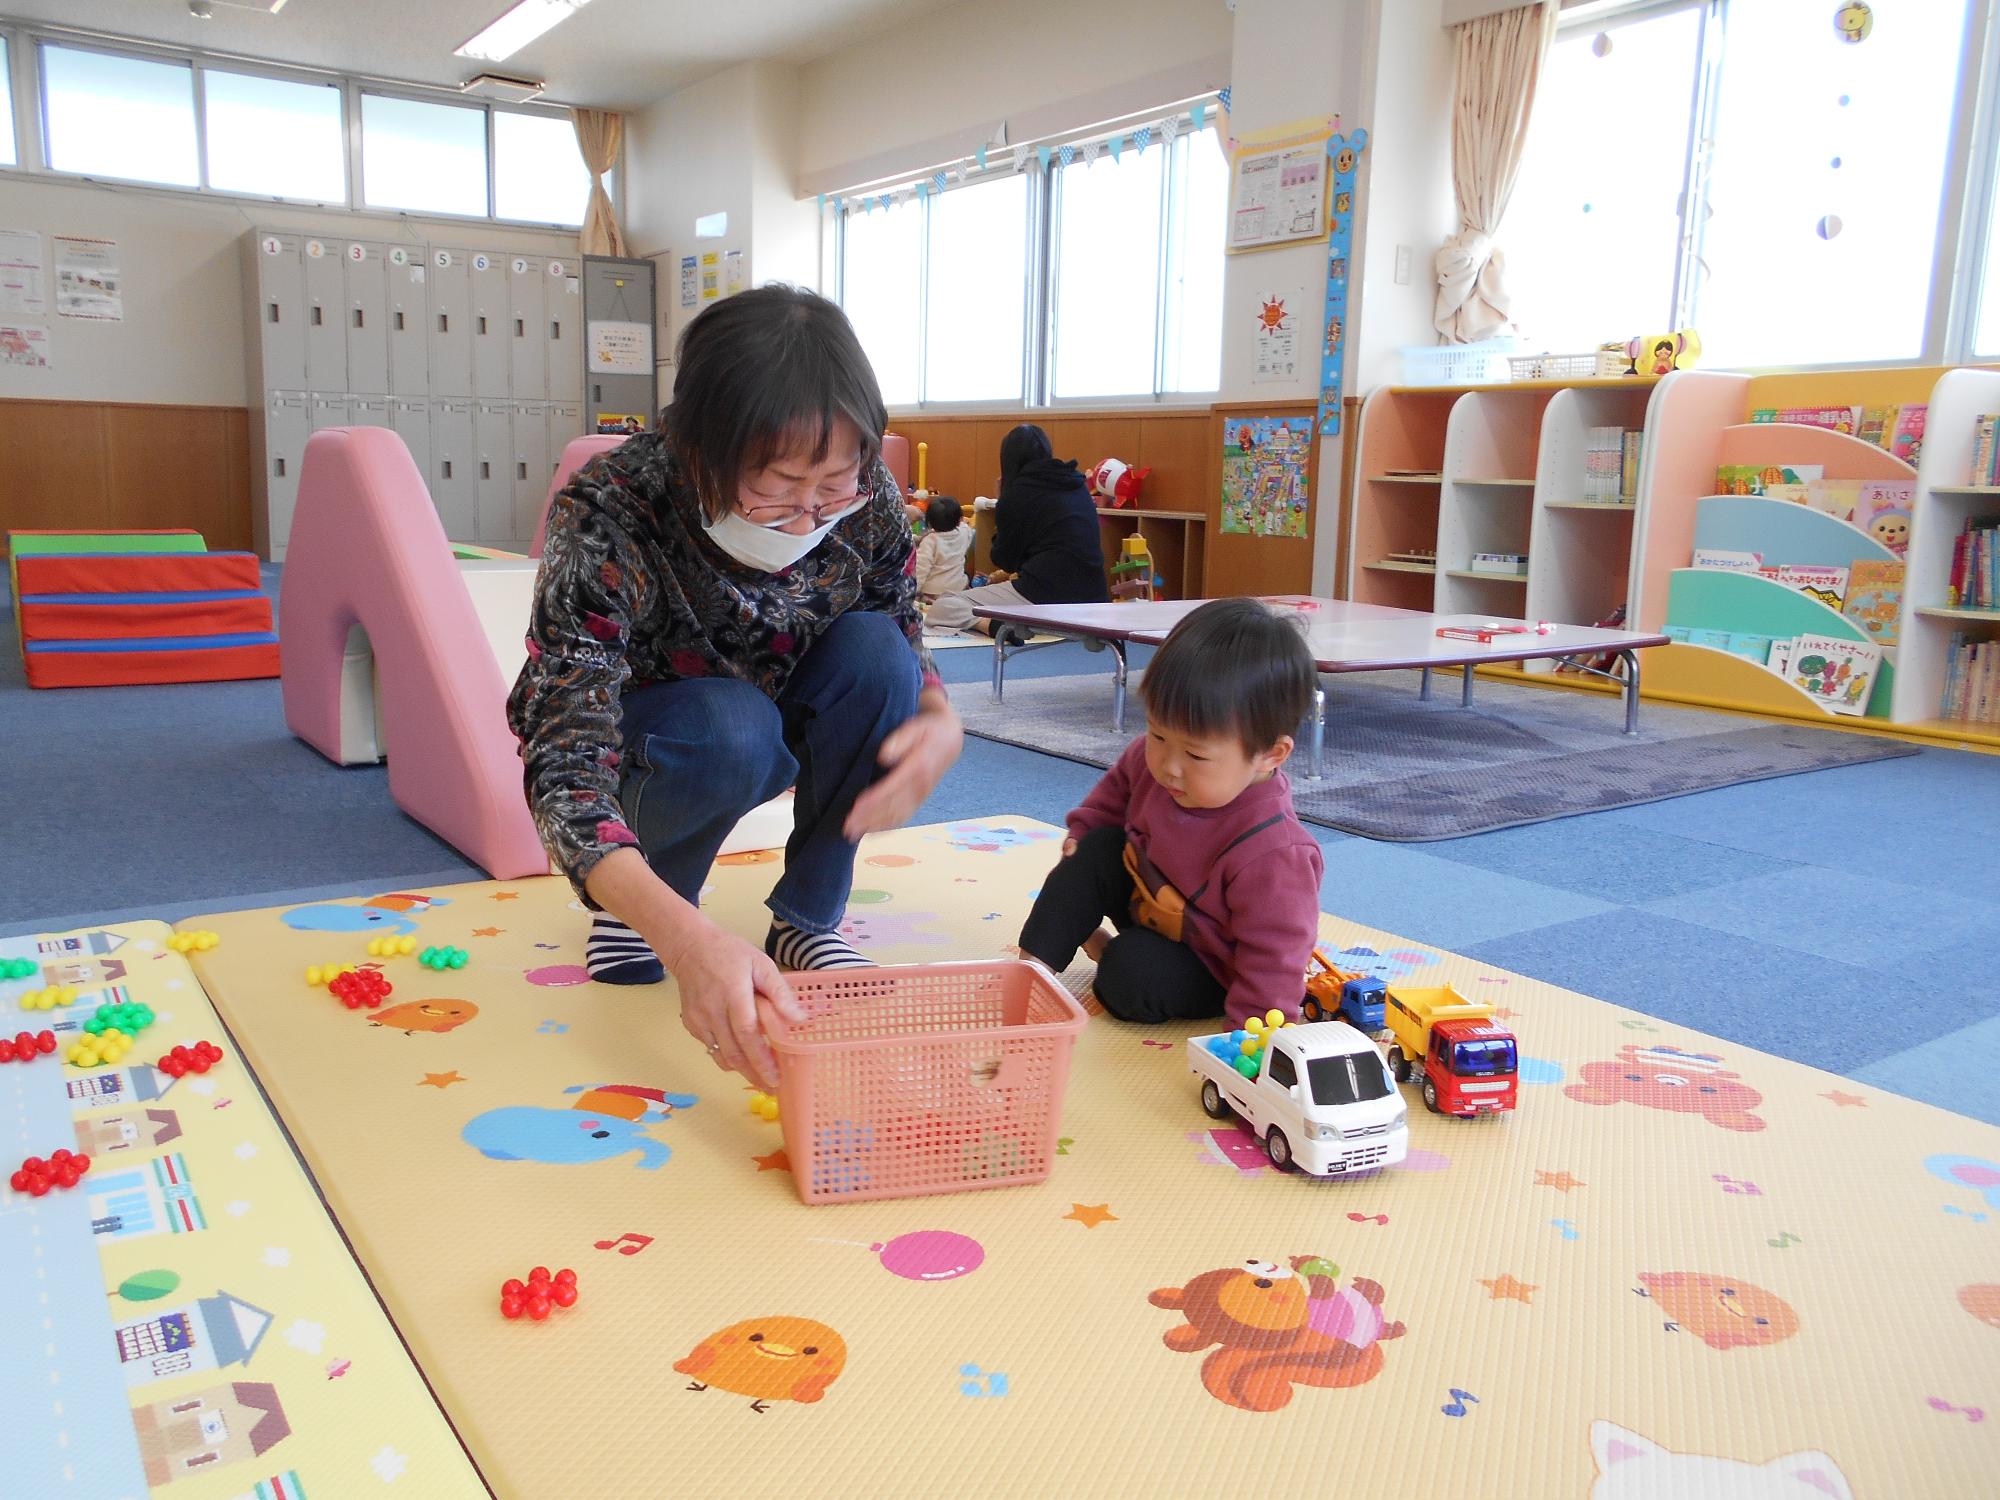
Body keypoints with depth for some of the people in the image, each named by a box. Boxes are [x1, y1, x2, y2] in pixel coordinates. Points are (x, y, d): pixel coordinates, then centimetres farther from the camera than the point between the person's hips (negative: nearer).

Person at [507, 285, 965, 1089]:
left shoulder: (864, 498, -24)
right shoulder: (605, 516, -36)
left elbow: (907, 651, -8)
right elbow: (566, 765, -42)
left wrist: (942, 725, -34)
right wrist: (687, 938, -59)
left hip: (779, 716, 4)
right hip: (641, 743, -3)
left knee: (874, 649, -26)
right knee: (734, 727, -36)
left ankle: (808, 918, -10)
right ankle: (635, 904, -4)